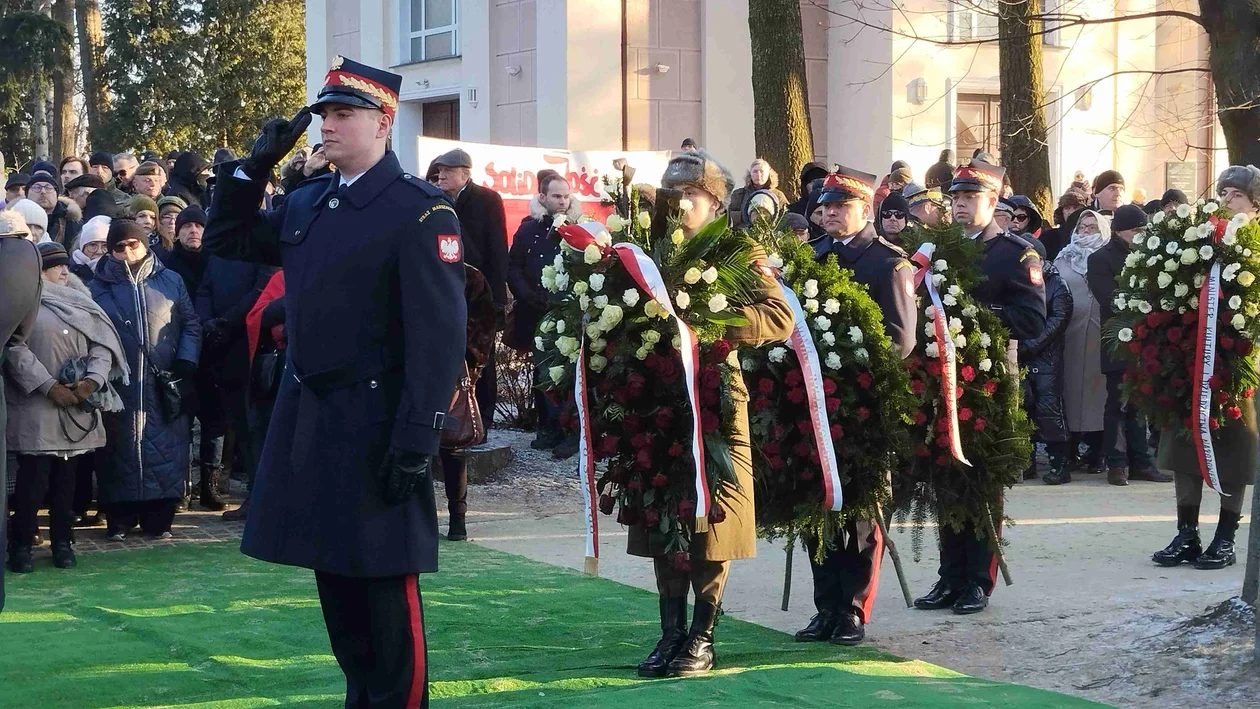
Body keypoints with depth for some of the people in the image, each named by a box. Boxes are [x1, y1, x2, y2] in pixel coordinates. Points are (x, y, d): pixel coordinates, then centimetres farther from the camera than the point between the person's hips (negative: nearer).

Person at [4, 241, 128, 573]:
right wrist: (50, 387, -15)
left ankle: (62, 542, 17)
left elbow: (102, 342, 7)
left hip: (77, 407, 5)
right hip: (36, 407, -5)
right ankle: (21, 545, 1)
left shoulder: (80, 301, 15)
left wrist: (92, 380, -10)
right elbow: (16, 348, -10)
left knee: (66, 477, 9)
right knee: (33, 477, -7)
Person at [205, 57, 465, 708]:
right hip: (306, 416, 7)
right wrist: (257, 164, 9)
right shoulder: (307, 203, 11)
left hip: (375, 423, -7)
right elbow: (227, 240, 24)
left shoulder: (420, 209, -11)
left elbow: (440, 333, -16)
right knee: (333, 571, 13)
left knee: (385, 580, -1)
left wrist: (417, 438, -21)